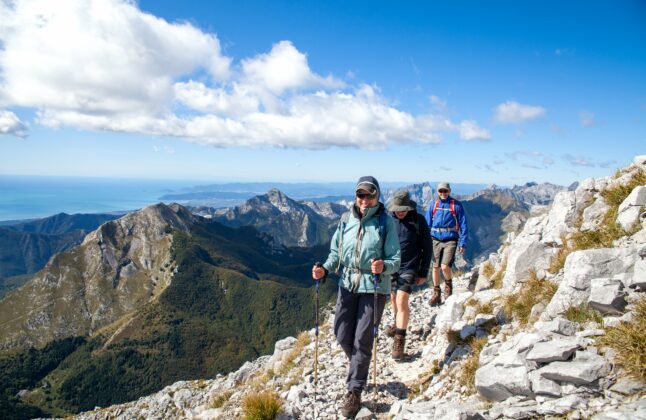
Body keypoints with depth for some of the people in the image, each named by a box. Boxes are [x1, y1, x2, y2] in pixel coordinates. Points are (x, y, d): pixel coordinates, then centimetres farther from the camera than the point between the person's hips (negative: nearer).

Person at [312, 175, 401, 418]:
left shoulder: (386, 222, -10)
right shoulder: (346, 220, 0)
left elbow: (395, 260, -10)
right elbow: (336, 252, 7)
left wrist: (383, 267, -31)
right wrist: (324, 269, -11)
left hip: (374, 287, -4)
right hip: (348, 283, 4)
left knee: (362, 339, 2)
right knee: (342, 335, 10)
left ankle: (354, 391, 18)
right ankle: (360, 367, 41)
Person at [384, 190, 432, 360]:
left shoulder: (419, 221, -7)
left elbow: (427, 248, -1)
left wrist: (423, 273, -1)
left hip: (409, 267, -4)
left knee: (401, 300, -15)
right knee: (393, 299, 18)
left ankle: (399, 339, -6)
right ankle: (398, 324, 43)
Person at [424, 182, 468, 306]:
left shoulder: (456, 205, -2)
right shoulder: (433, 205, 6)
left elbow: (463, 225, 1)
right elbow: (427, 224, 10)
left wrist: (462, 243, -3)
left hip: (450, 240, -3)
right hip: (436, 240, 3)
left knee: (445, 267, -16)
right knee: (435, 268, 8)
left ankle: (448, 285, 17)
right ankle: (436, 294, 23)